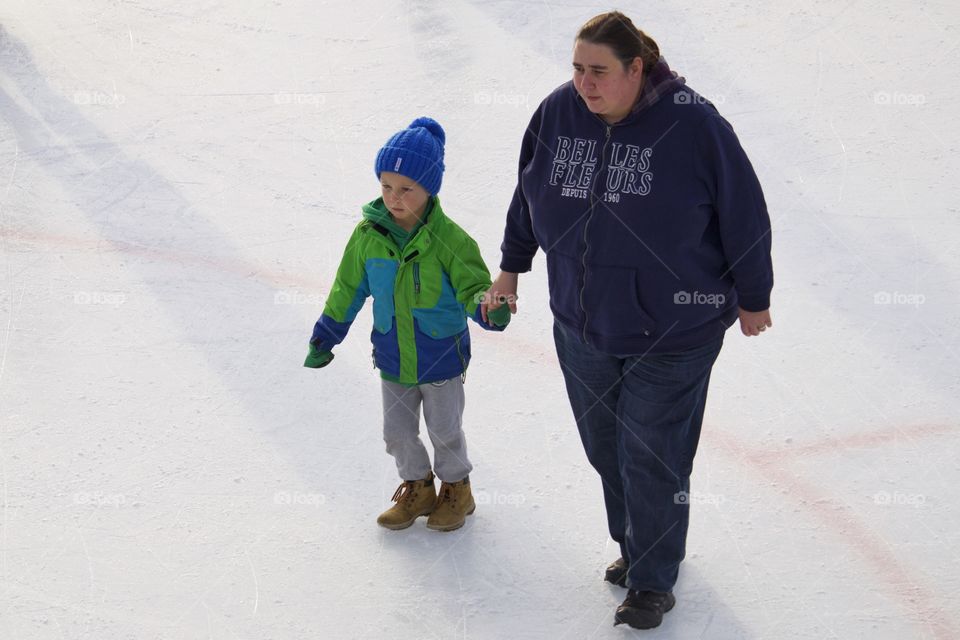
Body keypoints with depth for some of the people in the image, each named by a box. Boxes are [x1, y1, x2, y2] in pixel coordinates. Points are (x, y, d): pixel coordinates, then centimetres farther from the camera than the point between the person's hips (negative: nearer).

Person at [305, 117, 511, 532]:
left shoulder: (447, 238, -20)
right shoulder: (369, 235, -9)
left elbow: (473, 285, -15)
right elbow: (348, 290, 3)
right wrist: (324, 338, 8)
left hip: (442, 356, -3)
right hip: (393, 358, 3)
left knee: (445, 431, 15)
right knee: (398, 433, 16)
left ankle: (456, 489, 38)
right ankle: (417, 489, 39)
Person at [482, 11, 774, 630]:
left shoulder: (693, 123, -18)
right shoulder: (557, 114, -5)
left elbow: (744, 214, -8)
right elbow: (528, 196, 12)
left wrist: (753, 299, 1)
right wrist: (511, 268, 22)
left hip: (672, 333, -4)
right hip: (582, 325, 5)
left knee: (651, 459, 1)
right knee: (605, 448, 16)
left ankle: (653, 582, 20)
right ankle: (635, 545, 39)